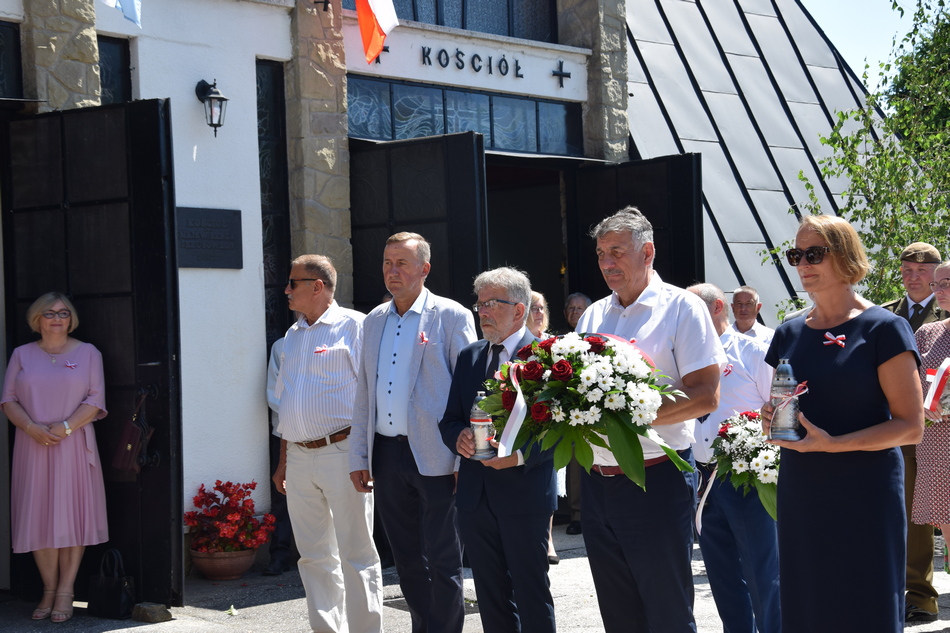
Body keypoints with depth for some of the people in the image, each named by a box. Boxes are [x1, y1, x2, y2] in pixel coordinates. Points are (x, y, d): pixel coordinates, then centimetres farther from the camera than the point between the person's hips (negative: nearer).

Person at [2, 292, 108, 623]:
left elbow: (95, 400, 0)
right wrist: (33, 428, -12)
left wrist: (65, 427, -14)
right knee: (39, 517, -1)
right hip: (33, 446, 2)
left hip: (74, 445, -1)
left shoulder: (88, 353, 7)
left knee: (72, 513, -4)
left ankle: (65, 592, 1)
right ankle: (49, 590, 6)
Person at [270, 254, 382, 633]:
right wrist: (284, 460, 19)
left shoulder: (353, 326, -5)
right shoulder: (293, 336, 18)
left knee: (356, 554, -4)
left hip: (342, 454, -7)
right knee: (314, 556, 11)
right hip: (299, 457, 7)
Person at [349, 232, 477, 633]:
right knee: (407, 561, 13)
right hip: (387, 455, 6)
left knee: (442, 562, 0)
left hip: (434, 458, -6)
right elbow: (364, 393, 17)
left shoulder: (452, 317, -3)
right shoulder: (374, 321, 14)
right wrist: (358, 456, 12)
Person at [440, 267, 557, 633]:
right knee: (490, 596, 12)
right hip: (475, 493, 6)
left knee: (532, 596, 1)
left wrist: (520, 455, -23)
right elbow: (449, 420, 15)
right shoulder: (469, 357, 13)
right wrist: (459, 438, -8)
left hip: (524, 493, -6)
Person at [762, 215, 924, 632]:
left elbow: (911, 426, -10)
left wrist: (832, 444, -20)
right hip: (799, 494, 5)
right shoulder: (788, 334, 11)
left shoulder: (884, 329, -6)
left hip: (864, 494, -5)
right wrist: (771, 420, -1)